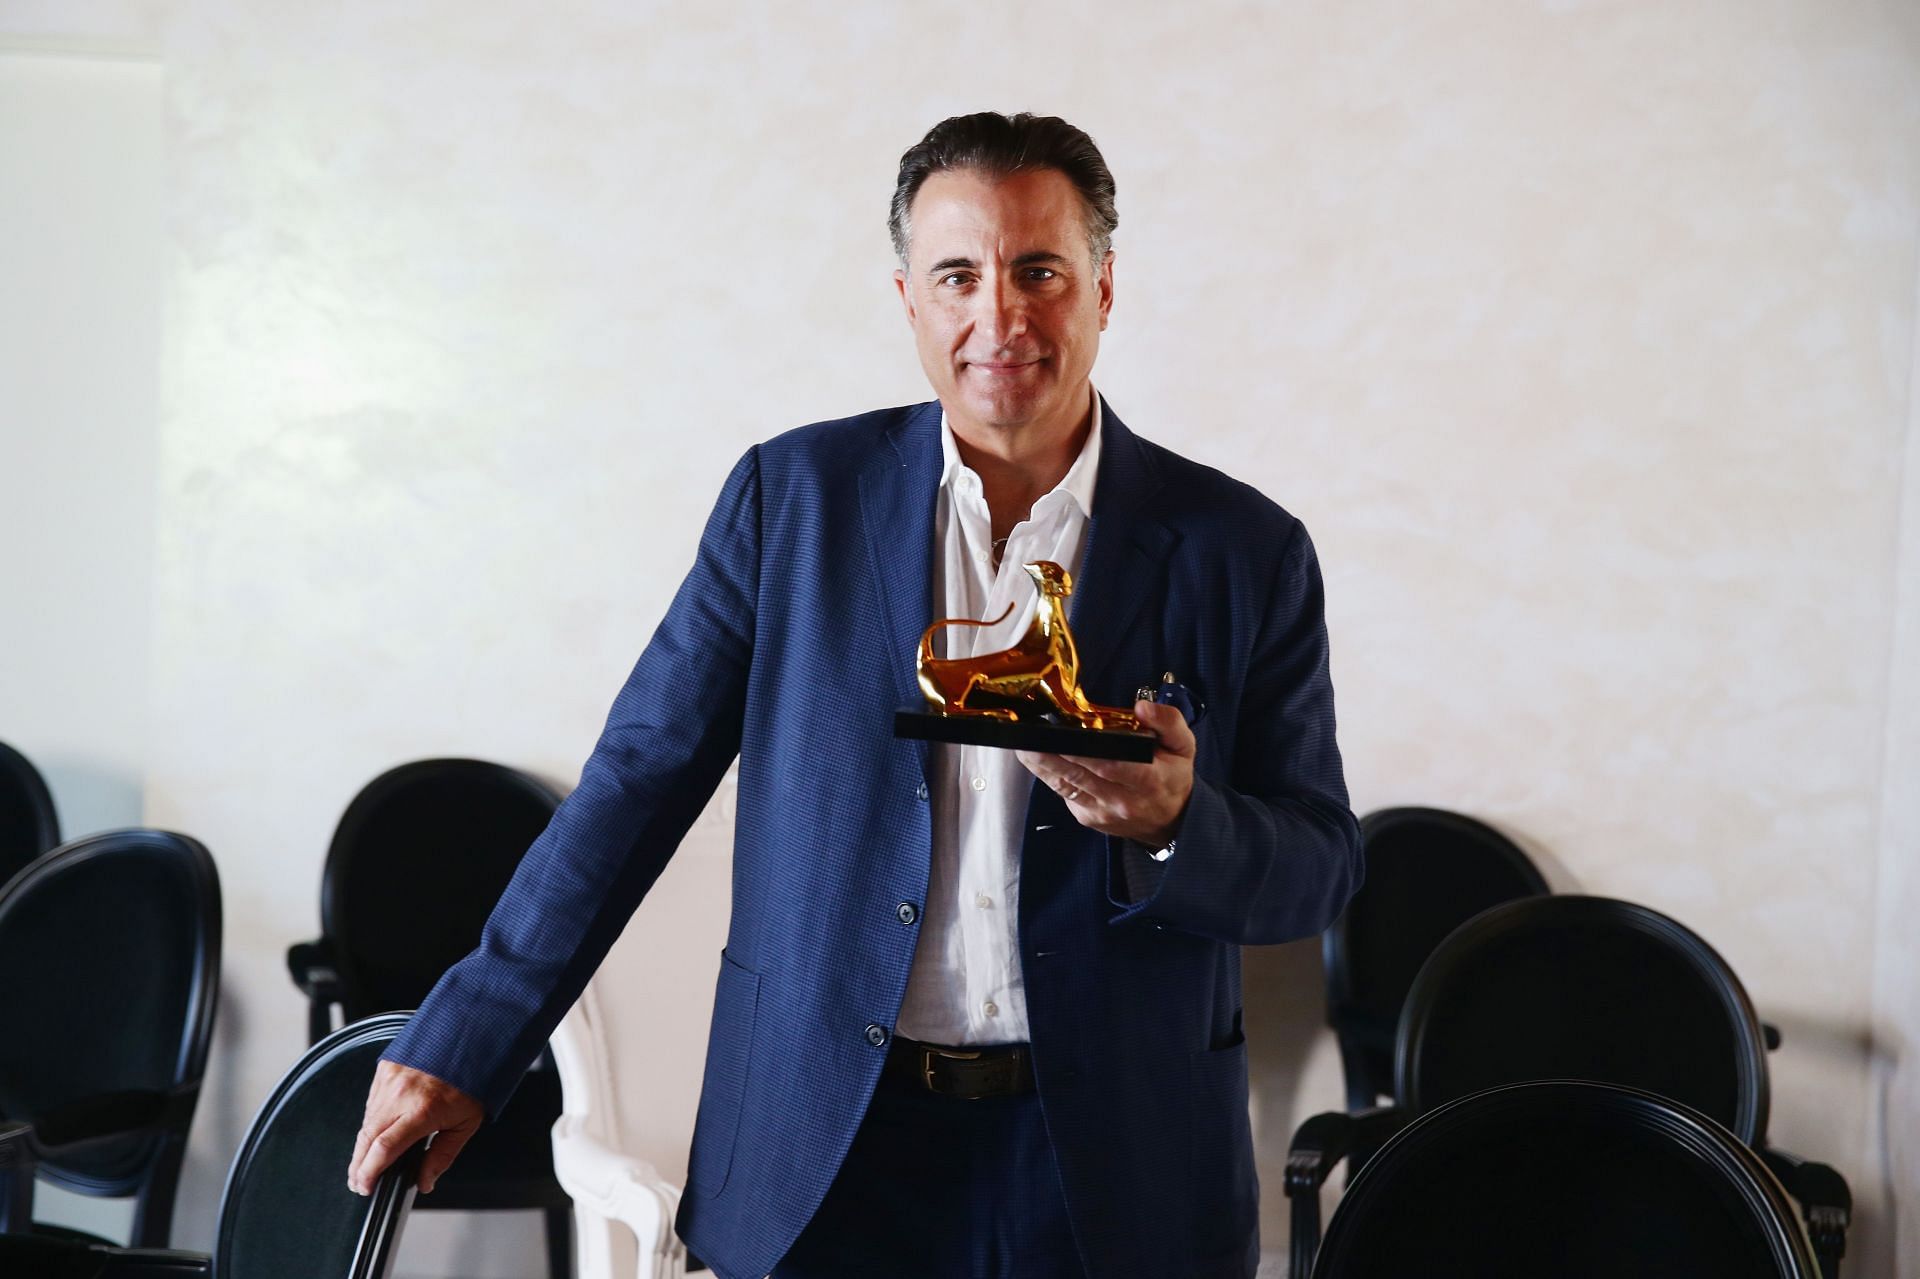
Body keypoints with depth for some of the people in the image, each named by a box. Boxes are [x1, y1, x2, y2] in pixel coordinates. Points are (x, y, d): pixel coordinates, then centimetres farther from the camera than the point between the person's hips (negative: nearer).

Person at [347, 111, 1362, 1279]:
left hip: (1115, 1173, 0)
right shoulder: (794, 495, 0)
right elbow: (640, 782, 2)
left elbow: (1322, 865, 1)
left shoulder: (1244, 550, -2)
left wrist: (1175, 824, -20)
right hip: (826, 1155, 1)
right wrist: (466, 1044, 0)